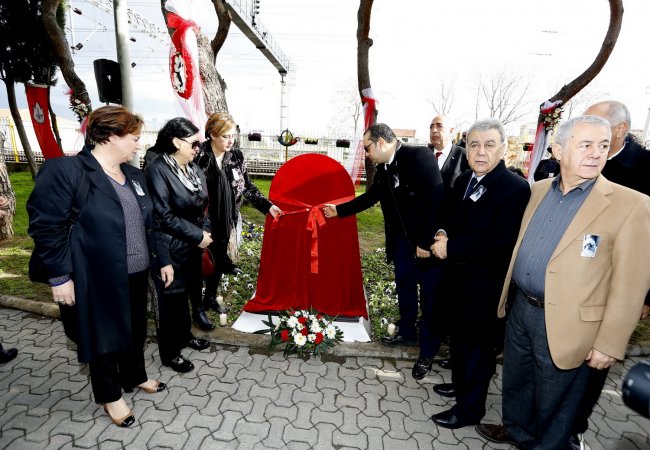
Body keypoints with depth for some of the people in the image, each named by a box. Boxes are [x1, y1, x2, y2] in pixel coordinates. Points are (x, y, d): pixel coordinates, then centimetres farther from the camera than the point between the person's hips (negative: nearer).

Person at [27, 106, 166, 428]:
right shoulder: (65, 170, -15)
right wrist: (59, 276, -15)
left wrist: (163, 258, 12)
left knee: (136, 330, 22)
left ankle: (134, 377, 46)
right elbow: (45, 226, -15)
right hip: (98, 279, -6)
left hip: (136, 274, 7)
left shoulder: (134, 175, 8)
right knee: (103, 337, 14)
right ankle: (110, 395, 37)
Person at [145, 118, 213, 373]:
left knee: (189, 292, 19)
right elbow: (163, 216, -20)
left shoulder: (194, 169, 6)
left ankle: (184, 336, 42)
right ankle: (169, 353, 27)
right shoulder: (158, 170, -16)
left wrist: (205, 232, 0)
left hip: (193, 246, 7)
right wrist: (198, 236, -16)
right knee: (172, 299, 7)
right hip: (172, 249, -7)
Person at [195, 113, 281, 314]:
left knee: (219, 260, 15)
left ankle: (211, 297, 37)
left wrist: (267, 206, -1)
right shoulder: (199, 157, -13)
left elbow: (248, 186, 7)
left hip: (226, 221, 4)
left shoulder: (236, 156, 1)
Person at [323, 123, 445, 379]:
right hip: (402, 241, 7)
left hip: (428, 242, -7)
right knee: (405, 288, 19)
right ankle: (407, 333, 41)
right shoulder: (384, 169, 5)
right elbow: (370, 197, 17)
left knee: (430, 296, 7)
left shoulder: (419, 156, -18)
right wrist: (338, 210, 20)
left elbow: (436, 198, -23)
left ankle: (428, 351, 23)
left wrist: (426, 242, -22)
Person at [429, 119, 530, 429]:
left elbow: (501, 244, -26)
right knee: (459, 336, 24)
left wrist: (450, 247, -22)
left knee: (478, 345, 11)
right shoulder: (463, 181, 5)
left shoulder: (515, 188, -20)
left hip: (485, 285, -7)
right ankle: (460, 383, 48)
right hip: (458, 277, 7)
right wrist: (443, 235, -6)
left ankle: (470, 408, 31)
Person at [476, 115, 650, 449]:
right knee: (515, 381, 25)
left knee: (552, 401, 16)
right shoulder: (540, 189, 3)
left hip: (564, 323, -5)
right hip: (519, 308, 6)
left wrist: (609, 344, -12)